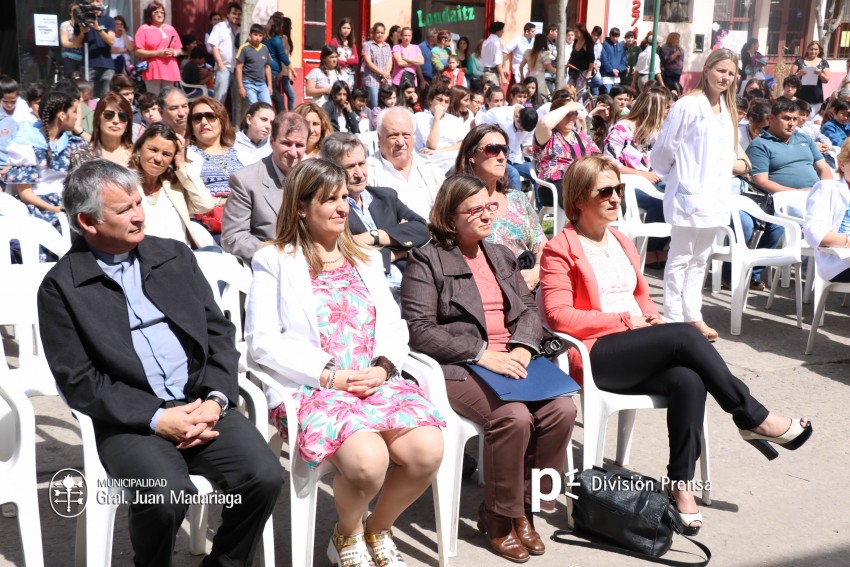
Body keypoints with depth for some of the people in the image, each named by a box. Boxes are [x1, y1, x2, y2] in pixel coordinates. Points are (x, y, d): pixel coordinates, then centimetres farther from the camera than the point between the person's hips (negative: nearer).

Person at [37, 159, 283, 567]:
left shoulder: (175, 256, 13)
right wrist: (156, 418, -14)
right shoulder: (62, 287, 0)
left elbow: (219, 332, 11)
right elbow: (78, 381, -5)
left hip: (202, 405, 4)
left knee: (265, 476, -18)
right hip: (130, 420, -3)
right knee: (167, 495, -30)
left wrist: (215, 400, -6)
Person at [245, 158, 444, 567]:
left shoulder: (365, 258, 22)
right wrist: (329, 375, -14)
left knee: (427, 452, -23)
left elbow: (393, 325, 14)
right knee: (367, 460, -32)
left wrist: (383, 367, -8)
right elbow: (262, 342, -5)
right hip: (311, 389, -4)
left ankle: (378, 530, 8)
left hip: (377, 382, 5)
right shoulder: (274, 261, 5)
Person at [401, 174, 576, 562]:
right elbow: (420, 330, -10)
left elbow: (528, 309, 15)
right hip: (457, 368, -6)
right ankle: (500, 518, -7)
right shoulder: (426, 260, 0)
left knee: (562, 409, -20)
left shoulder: (501, 256, 22)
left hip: (510, 361, 6)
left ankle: (523, 506, -2)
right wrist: (481, 355, -18)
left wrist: (522, 347, -8)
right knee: (514, 417, -31)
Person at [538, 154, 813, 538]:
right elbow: (559, 316, -11)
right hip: (594, 356, -6)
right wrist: (625, 319, -12)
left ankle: (681, 484, -21)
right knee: (684, 335, -27)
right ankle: (752, 417, -12)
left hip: (639, 354, 7)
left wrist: (652, 317, 4)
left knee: (688, 381, -27)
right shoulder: (560, 249, -2)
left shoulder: (622, 242, 21)